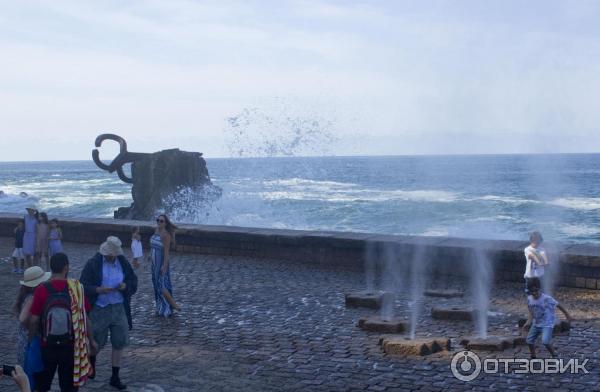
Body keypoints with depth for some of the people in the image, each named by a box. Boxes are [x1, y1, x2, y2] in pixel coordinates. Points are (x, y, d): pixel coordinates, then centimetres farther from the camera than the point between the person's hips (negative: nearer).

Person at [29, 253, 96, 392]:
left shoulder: (41, 290, -12)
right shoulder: (76, 289, -10)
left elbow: (34, 320, -10)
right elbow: (84, 318, -6)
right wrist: (91, 340, 7)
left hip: (48, 346, 0)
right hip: (70, 346, 0)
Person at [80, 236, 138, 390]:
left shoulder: (123, 263, 3)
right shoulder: (93, 264, -8)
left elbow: (133, 281, 9)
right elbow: (84, 286, -9)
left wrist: (126, 286, -12)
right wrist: (98, 290, -25)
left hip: (119, 308, 3)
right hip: (99, 309, -3)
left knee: (119, 343, 3)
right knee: (96, 342, 10)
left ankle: (115, 377, 14)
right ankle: (91, 365, 41)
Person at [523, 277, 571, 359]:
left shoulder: (547, 299, -23)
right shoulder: (529, 299, -6)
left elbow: (558, 305, -10)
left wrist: (567, 314, 1)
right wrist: (529, 322, -5)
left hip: (547, 324, -6)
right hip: (536, 324, 6)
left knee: (545, 341, -23)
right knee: (529, 340, 5)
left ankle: (554, 355, 1)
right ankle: (533, 357, 27)